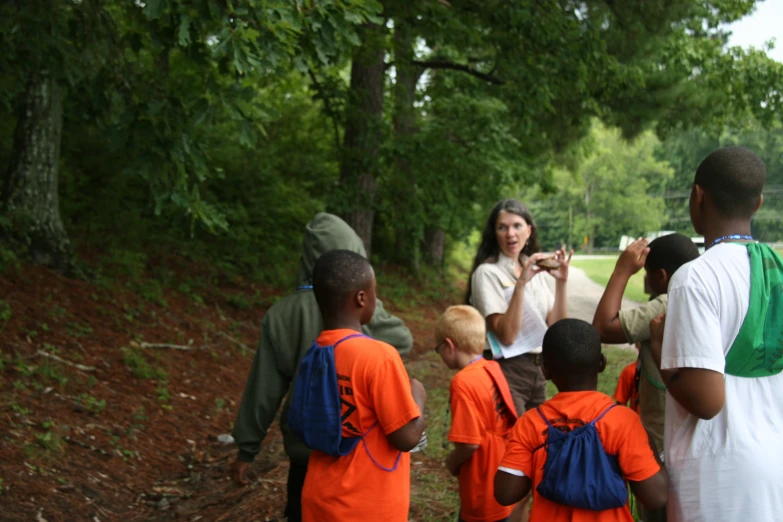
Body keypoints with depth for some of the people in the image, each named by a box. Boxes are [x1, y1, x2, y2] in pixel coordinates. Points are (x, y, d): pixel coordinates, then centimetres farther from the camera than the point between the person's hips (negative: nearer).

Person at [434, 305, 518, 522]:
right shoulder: (493, 369, 1)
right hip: (500, 484, 8)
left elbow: (469, 443, -25)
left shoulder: (463, 382, -22)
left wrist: (452, 461, -4)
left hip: (482, 494, -8)